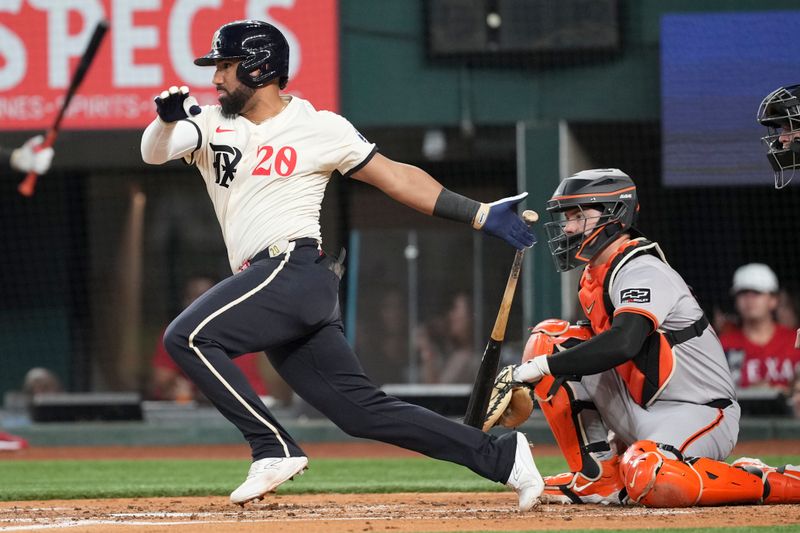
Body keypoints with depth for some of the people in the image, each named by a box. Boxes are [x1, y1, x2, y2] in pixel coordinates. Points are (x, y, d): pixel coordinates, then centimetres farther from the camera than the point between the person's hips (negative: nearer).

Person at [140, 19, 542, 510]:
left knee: (188, 337, -20)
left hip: (296, 268, -6)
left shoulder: (320, 128, 3)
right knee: (363, 411, 3)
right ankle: (503, 457, 7)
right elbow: (154, 152, 1)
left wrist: (483, 216, 1)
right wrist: (168, 119, -23)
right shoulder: (212, 126, 17)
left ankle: (274, 449, -15)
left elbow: (395, 176, 5)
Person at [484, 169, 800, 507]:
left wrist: (539, 367, -31)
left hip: (700, 414, -9)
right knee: (549, 338, 1)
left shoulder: (643, 271, -18)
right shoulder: (595, 275, 12)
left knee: (648, 481, -40)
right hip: (643, 412, 9)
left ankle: (770, 483, -14)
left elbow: (622, 344, -35)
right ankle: (599, 476, 0)